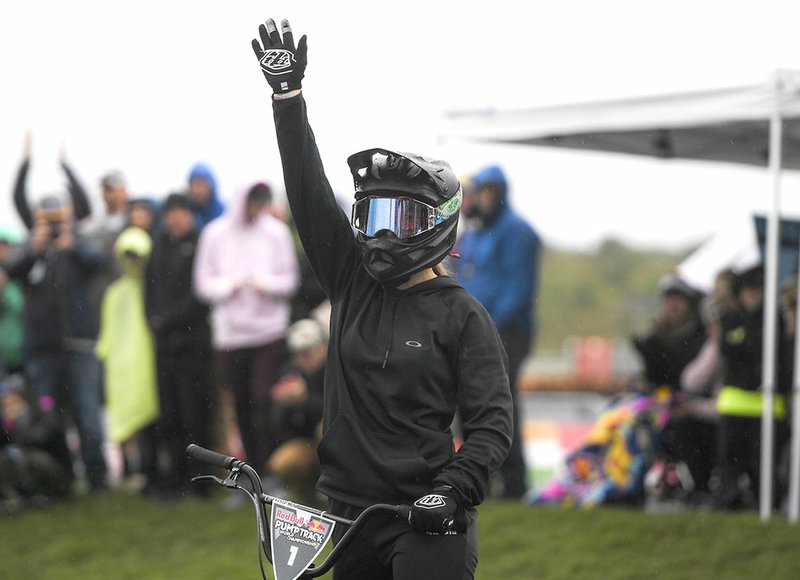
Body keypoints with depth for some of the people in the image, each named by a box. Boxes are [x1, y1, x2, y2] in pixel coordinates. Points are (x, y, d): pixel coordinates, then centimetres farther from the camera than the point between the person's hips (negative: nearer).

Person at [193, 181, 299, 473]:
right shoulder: (215, 233, 3)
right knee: (242, 404, 7)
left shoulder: (277, 232, 2)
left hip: (270, 329, -2)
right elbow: (204, 282, 5)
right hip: (230, 331, 2)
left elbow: (290, 279, 5)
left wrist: (268, 284, -14)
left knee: (264, 400, -13)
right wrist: (228, 285, -14)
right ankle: (254, 468, 19)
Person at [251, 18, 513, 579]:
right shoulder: (352, 279, 9)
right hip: (349, 508, 5)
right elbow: (309, 194, 3)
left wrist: (454, 489, -23)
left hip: (426, 518, -5)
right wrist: (287, 92, -3)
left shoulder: (462, 315, -2)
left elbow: (492, 423, -6)